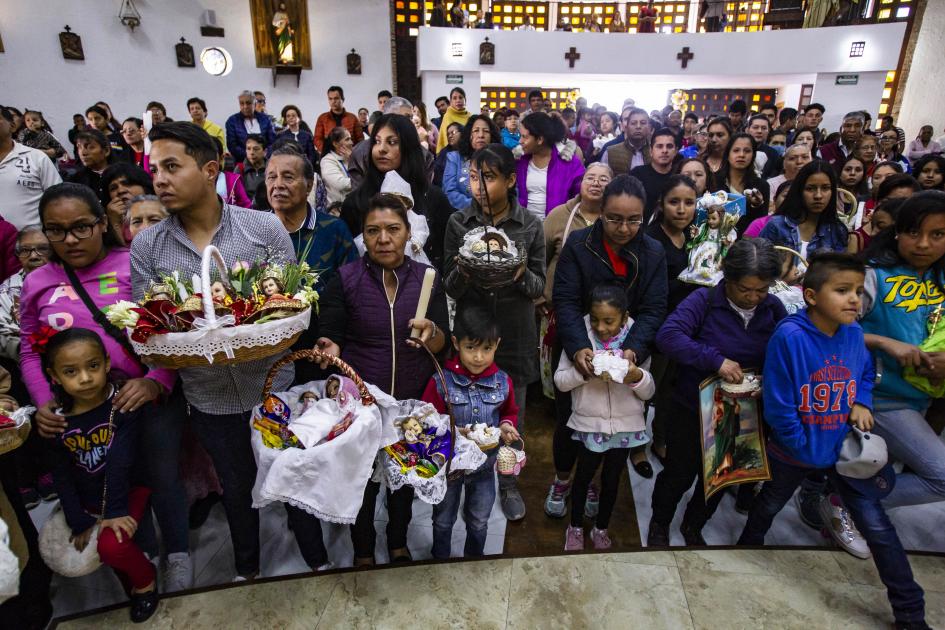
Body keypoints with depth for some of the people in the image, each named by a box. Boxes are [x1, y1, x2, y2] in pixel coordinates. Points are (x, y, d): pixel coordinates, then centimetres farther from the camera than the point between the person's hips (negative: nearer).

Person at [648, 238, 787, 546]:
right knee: (680, 473, 11)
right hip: (693, 408, -4)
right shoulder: (704, 300, -18)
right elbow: (668, 335, -32)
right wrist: (715, 359, -37)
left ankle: (694, 526, 49)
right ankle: (659, 523, 41)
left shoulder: (774, 308, -4)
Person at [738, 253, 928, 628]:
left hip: (844, 449, 3)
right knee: (769, 505, 23)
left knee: (877, 525, 6)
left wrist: (862, 403, -7)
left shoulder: (853, 333, -11)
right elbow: (777, 406, -23)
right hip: (795, 451, -3)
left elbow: (866, 372, 12)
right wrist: (808, 451, -15)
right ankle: (749, 545, 52)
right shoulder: (789, 337, -28)